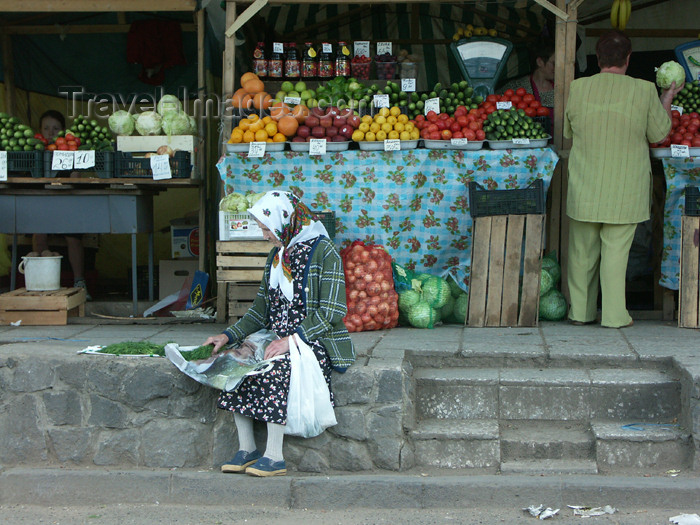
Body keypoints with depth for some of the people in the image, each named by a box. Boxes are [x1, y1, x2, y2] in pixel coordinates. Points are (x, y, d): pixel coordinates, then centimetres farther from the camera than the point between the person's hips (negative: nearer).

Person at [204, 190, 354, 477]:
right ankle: (246, 449, -11)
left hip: (315, 341, -7)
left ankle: (274, 456, -27)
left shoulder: (323, 252, -9)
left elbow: (331, 312, -16)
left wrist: (291, 340, -24)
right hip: (279, 337, 7)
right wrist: (229, 335, 2)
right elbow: (261, 309, 16)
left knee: (275, 368, -33)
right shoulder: (276, 255, 15)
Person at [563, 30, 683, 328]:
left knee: (582, 251, 12)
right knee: (616, 251, 5)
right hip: (625, 190, -2)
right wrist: (667, 100, 19)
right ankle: (614, 315, 9)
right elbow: (659, 133, 4)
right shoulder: (644, 91, -9)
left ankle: (580, 312, 20)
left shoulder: (576, 88, -3)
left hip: (585, 189, 2)